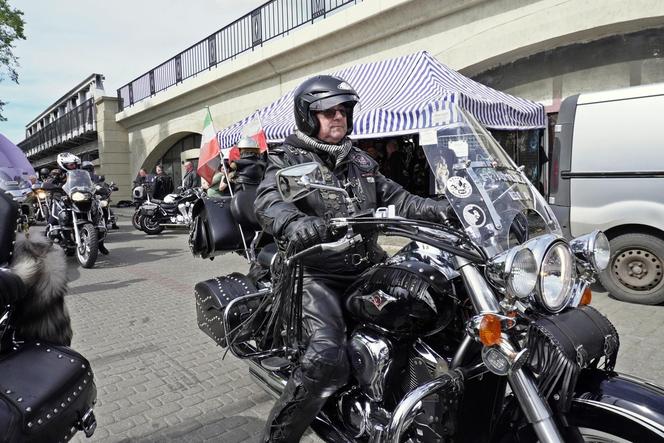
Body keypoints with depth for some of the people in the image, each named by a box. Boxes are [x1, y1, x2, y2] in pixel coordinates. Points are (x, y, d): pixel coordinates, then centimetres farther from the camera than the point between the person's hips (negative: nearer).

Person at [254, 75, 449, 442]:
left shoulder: (360, 161, 19)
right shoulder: (289, 159, -1)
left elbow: (395, 198, 16)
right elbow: (269, 201, -20)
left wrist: (440, 209, 0)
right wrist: (295, 225, -43)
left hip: (366, 268, 7)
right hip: (318, 274, -6)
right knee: (327, 360, -27)